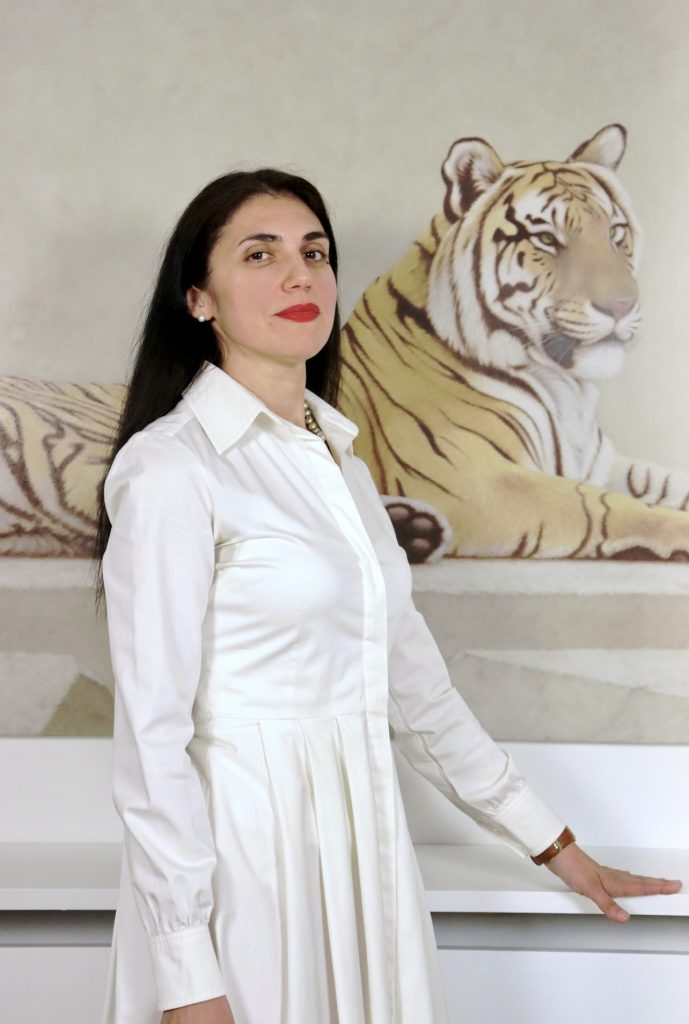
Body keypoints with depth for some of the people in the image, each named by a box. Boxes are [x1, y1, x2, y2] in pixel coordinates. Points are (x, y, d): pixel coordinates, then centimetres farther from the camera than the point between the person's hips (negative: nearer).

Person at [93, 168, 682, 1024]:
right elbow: (151, 732, -15)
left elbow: (410, 674, 13)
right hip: (242, 851, -7)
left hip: (361, 845, 7)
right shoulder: (169, 468, -13)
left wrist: (551, 842, 15)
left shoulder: (338, 457, 9)